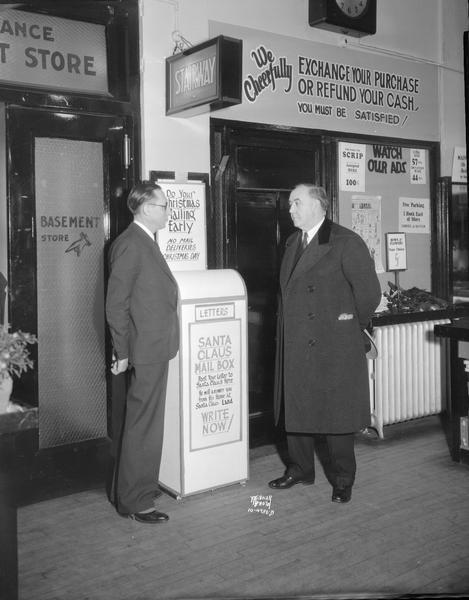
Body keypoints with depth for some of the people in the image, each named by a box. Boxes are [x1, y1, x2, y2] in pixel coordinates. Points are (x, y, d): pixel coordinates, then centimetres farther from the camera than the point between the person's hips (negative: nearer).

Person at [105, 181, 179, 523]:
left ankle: (138, 488, 33)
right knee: (143, 426, -1)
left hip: (156, 348, 10)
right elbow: (116, 304, -17)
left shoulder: (147, 242, 15)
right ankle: (135, 502, 11)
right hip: (146, 352, -10)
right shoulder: (130, 244, -16)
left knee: (143, 422, 19)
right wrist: (122, 352, -15)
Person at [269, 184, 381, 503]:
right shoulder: (293, 243, 14)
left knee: (336, 414, 2)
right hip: (294, 348, 7)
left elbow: (369, 293, -10)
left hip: (334, 349, -7)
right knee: (295, 412, 14)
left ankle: (342, 480, 18)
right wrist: (287, 332, 14)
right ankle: (300, 469, 32)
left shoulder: (346, 242, -9)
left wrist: (349, 330, -1)